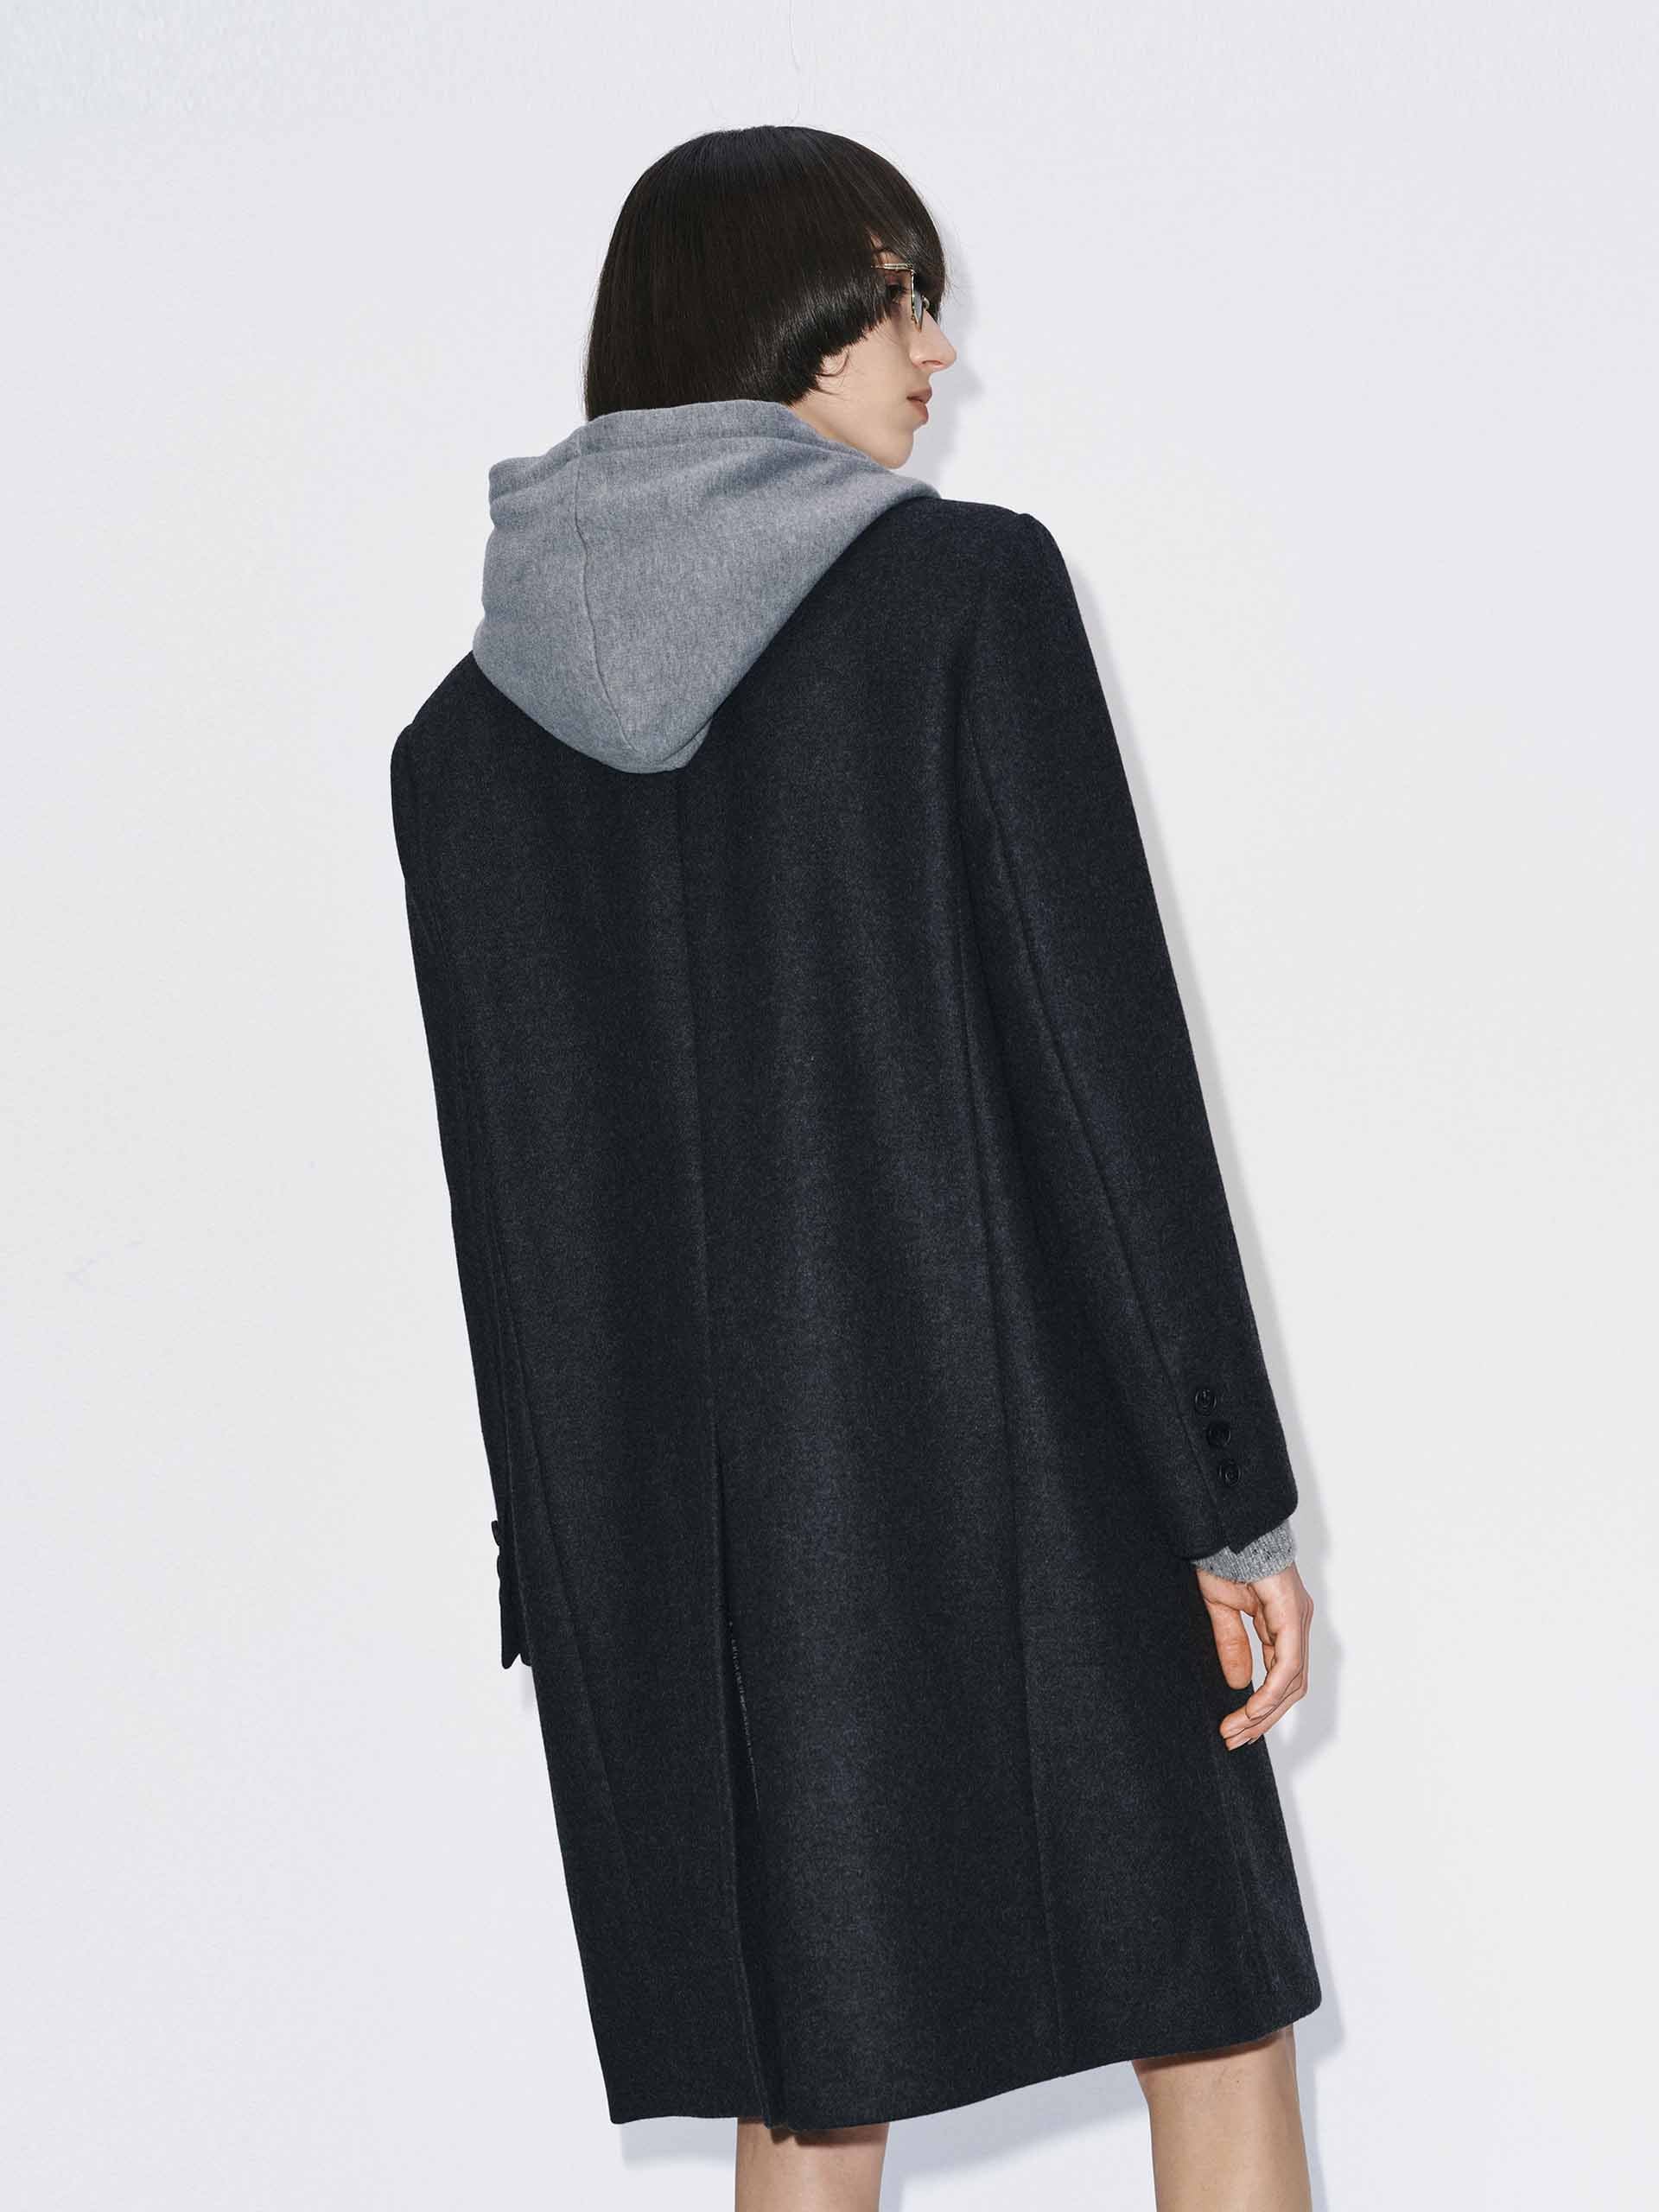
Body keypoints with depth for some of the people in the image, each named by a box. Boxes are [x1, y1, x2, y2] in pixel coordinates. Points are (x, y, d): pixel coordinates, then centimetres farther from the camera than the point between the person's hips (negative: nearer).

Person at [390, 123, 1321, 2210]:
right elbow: (1110, 1048, -11)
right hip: (1011, 1444, -4)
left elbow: (511, 1210, 7)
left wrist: (574, 1596, 13)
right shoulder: (970, 586, -7)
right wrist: (1235, 1501, -7)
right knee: (1212, 2029, 11)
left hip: (680, 1518, 4)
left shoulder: (466, 731, 6)